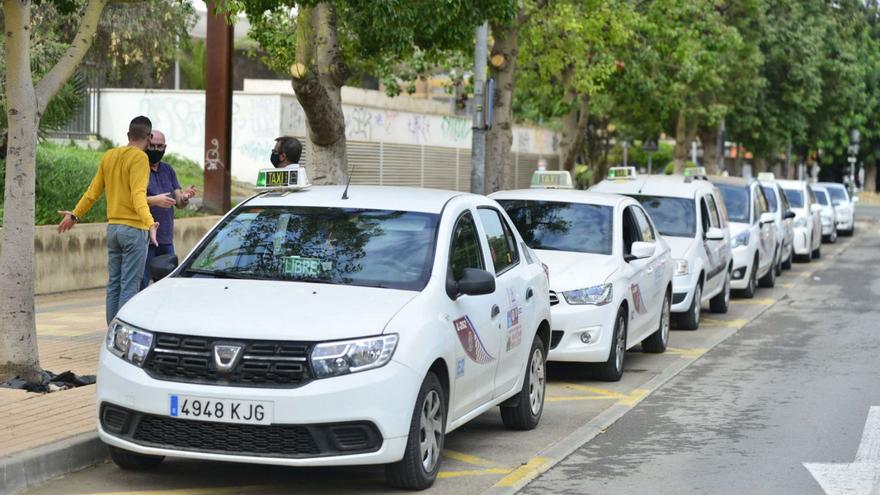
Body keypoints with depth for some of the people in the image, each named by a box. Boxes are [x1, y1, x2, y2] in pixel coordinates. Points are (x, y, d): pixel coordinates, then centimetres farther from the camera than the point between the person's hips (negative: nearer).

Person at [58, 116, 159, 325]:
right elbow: (138, 195, -24)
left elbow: (93, 191, 14)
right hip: (134, 229, -7)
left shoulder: (109, 156, 10)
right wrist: (150, 223, -36)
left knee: (114, 285, 11)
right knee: (129, 286, -6)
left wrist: (75, 215, 25)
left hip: (113, 228, 7)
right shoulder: (139, 158, -11)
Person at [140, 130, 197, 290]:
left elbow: (179, 203, 12)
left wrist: (184, 197, -11)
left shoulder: (168, 170, 17)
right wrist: (153, 200, -29)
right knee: (141, 285, -8)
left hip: (166, 240, 7)